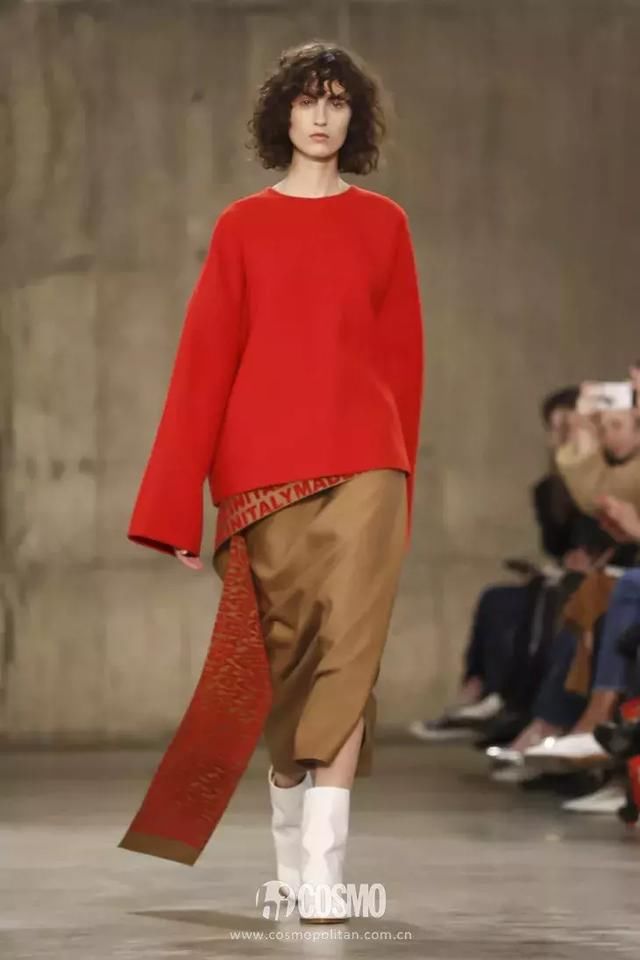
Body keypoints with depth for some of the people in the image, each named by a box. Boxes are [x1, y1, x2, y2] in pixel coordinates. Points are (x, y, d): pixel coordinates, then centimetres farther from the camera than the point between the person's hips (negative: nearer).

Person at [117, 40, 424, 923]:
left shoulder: (384, 224, 9)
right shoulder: (242, 227, 7)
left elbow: (403, 357, 11)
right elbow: (204, 361, 3)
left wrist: (402, 481, 10)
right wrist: (177, 505, -1)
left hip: (361, 465, 0)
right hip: (262, 466, 0)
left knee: (346, 652, -12)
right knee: (282, 655, 7)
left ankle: (325, 868, -17)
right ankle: (289, 826, 26)